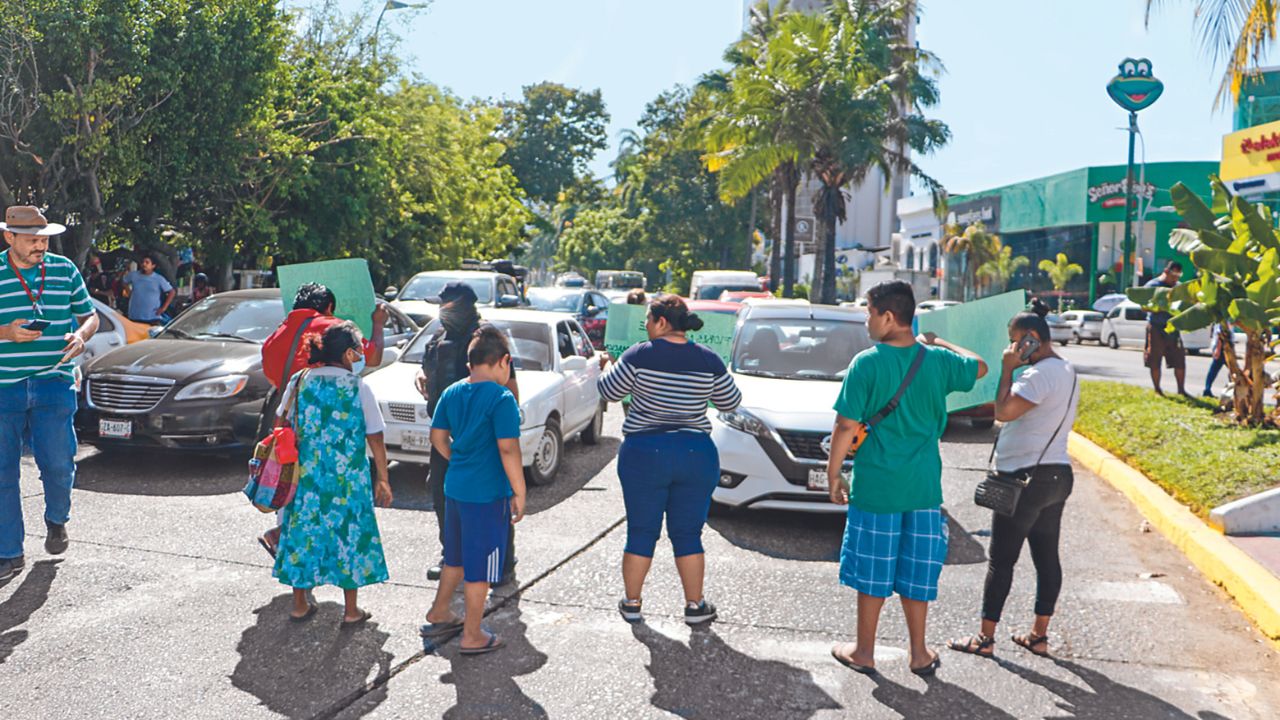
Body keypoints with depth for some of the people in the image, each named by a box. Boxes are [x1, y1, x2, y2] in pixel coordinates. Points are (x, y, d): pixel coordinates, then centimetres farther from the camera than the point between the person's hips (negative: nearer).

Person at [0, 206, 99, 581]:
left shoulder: (65, 270, 6)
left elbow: (89, 316, 14)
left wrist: (80, 336, -7)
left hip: (54, 382, 1)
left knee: (58, 462, -4)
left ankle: (56, 520, 28)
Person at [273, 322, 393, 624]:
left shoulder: (300, 380, 1)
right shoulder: (358, 387, -9)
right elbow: (375, 438, -7)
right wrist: (382, 479, 1)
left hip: (306, 475, 3)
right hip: (349, 479, -3)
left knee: (303, 530, 13)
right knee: (348, 532, 7)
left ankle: (300, 605, 25)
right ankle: (351, 610, 14)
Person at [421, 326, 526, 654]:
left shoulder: (452, 393, 5)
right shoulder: (501, 398, -17)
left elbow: (438, 437, 12)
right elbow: (508, 449, -20)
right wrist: (519, 494, -13)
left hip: (455, 488, 7)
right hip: (487, 494, -7)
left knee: (457, 557, 25)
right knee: (480, 566, 5)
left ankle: (439, 614, 39)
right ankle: (472, 636, 16)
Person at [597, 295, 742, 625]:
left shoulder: (640, 355, -10)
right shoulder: (709, 360, -1)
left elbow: (609, 391, 0)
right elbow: (730, 403, 8)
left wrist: (605, 368, 20)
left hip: (644, 453, -2)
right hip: (697, 455, 2)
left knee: (641, 533, 9)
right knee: (688, 535, 11)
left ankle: (632, 603, 20)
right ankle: (695, 606, 18)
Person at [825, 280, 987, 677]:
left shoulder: (866, 364, -13)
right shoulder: (937, 361, -1)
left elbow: (847, 426, -13)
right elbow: (980, 368, 21)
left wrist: (833, 473, -3)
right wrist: (938, 342, 26)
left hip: (875, 486, -3)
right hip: (923, 487, 4)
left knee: (872, 572, 9)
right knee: (916, 571, 15)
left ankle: (864, 652, 21)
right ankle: (919, 653, 25)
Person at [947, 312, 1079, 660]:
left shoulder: (1041, 373, -19)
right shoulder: (1067, 371, 14)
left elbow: (1003, 411, -24)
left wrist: (1008, 369, -15)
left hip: (1027, 478, -10)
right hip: (1057, 474, 10)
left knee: (1001, 560, -2)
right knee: (1047, 557, 12)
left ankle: (985, 638, 5)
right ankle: (1039, 635, 20)